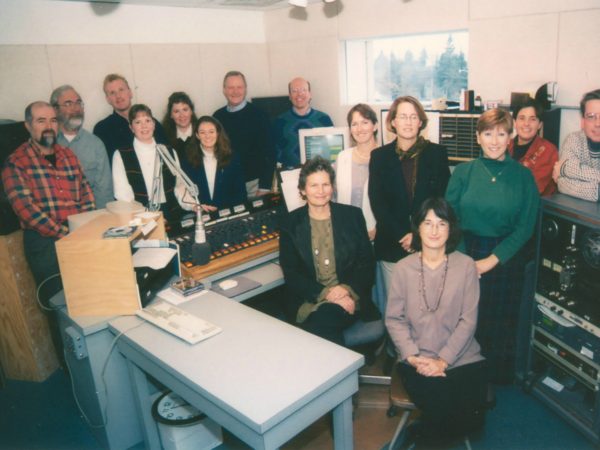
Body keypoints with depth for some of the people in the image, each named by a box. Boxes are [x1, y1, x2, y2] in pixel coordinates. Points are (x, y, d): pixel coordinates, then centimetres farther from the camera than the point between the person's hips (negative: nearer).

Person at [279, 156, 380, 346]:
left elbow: (367, 264, 6)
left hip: (350, 299, 0)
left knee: (323, 318, -29)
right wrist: (325, 293, -14)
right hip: (308, 302, 1)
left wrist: (348, 289, -13)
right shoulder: (290, 223, 5)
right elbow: (290, 273, 0)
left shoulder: (352, 215, 8)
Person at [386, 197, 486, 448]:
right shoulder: (403, 268, -1)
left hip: (461, 358, 1)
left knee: (472, 416, -20)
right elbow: (394, 319, 0)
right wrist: (413, 357, -13)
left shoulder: (466, 266, -2)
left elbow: (468, 320, -4)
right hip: (417, 360, -1)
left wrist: (443, 360, -12)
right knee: (442, 407, -24)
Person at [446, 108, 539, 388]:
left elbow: (525, 227, -4)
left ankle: (491, 382, 31)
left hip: (506, 259, 0)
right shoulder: (463, 171, 0)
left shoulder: (523, 176, -1)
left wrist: (491, 260, -12)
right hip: (465, 257, 0)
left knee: (499, 323, 10)